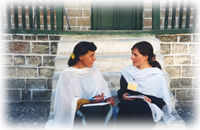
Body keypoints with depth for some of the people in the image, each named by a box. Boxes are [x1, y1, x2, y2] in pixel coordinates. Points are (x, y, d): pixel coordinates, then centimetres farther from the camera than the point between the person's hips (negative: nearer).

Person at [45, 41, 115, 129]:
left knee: (107, 107, -28)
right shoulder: (67, 74, -7)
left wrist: (107, 98, -10)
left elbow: (103, 88, 11)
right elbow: (68, 101, -10)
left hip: (94, 105, 4)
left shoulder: (93, 70, 9)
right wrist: (89, 101, -20)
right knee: (91, 111, -35)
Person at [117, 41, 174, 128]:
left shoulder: (157, 75, 6)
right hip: (128, 106, 3)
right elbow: (121, 91, 21)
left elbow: (163, 100, 4)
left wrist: (151, 100, -15)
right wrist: (123, 95, -2)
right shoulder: (127, 72, 18)